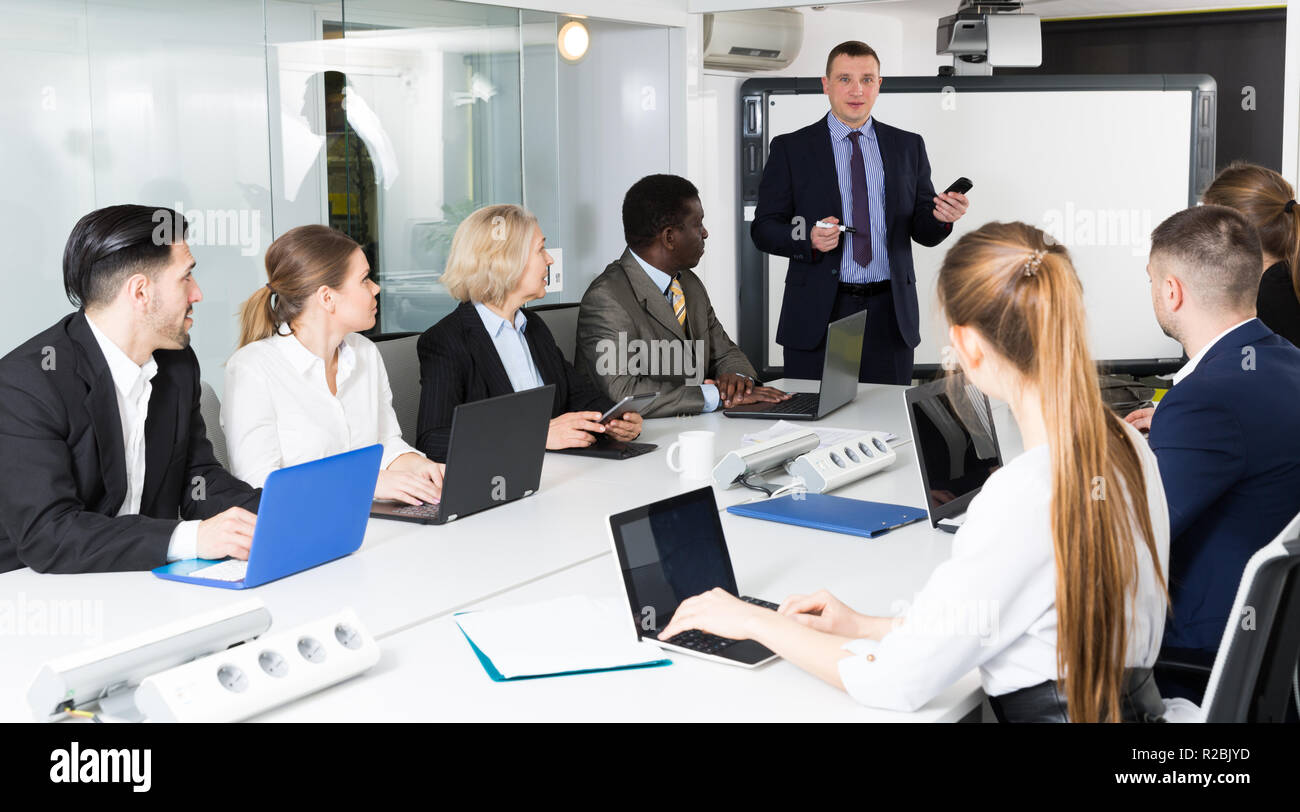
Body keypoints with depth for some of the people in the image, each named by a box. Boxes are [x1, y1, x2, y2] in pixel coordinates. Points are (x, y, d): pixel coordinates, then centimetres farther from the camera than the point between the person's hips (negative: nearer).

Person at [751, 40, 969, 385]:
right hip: (816, 315, -2)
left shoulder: (908, 146, 10)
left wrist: (941, 217, -13)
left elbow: (923, 230, 10)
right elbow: (763, 229, -1)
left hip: (889, 314, 2)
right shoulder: (790, 148, 3)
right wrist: (809, 239, -20)